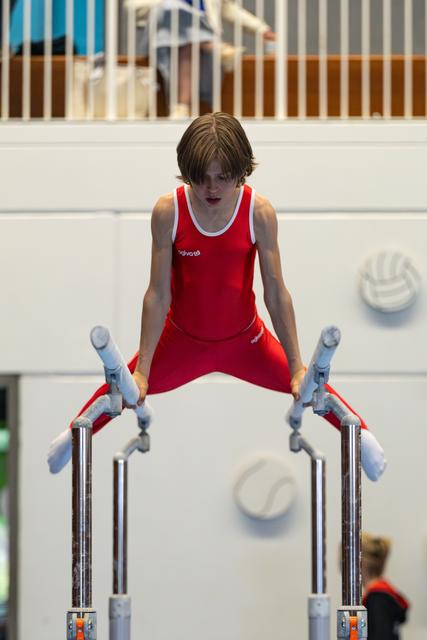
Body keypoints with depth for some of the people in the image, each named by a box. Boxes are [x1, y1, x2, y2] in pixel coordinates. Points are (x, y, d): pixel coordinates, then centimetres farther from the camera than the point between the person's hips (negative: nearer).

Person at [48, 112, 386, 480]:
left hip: (244, 339, 0)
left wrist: (298, 366, -14)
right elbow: (158, 294, -17)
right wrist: (143, 369, -16)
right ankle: (76, 435, 39)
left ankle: (361, 434, 37)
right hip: (182, 339, 0)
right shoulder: (168, 212, -23)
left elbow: (276, 292, -16)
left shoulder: (260, 213, -22)